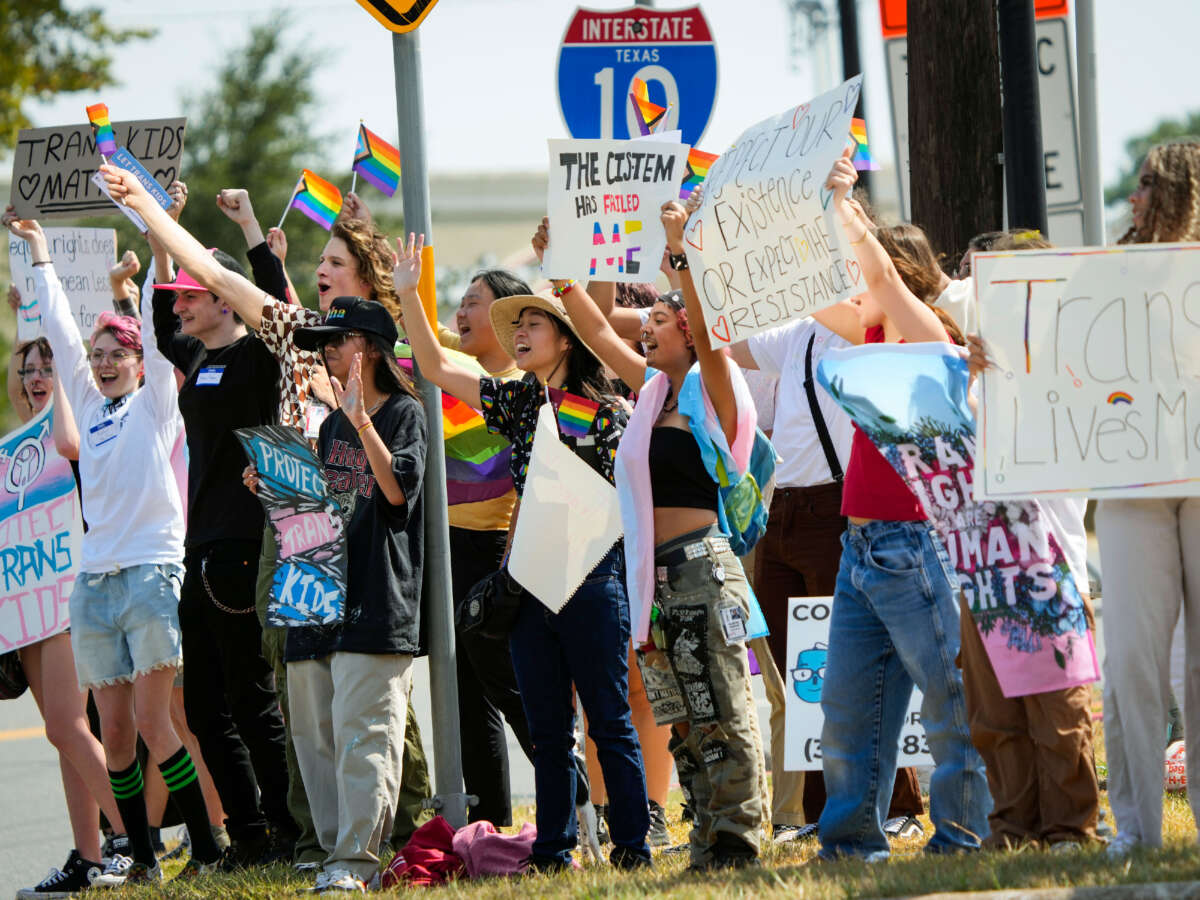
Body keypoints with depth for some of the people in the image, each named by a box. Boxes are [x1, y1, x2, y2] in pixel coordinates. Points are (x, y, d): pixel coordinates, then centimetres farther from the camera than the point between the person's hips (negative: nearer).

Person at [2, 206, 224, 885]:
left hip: (152, 570, -6)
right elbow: (61, 328, 21)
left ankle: (206, 851, -6)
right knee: (115, 729, 3)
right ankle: (141, 859, 8)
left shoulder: (155, 402, 4)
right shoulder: (91, 405, 16)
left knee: (152, 720, -11)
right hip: (95, 578, 6)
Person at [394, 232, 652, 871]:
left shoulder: (605, 410, -4)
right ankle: (552, 849, 12)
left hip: (591, 574, -5)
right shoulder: (515, 403, 11)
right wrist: (409, 295, 3)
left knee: (609, 722, -2)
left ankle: (632, 844, 2)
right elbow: (435, 368, 11)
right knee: (546, 727, 8)